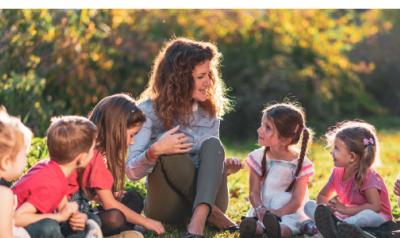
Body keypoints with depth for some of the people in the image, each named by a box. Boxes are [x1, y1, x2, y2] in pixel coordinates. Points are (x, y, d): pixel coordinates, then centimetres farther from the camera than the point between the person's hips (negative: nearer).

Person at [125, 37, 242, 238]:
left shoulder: (210, 112, 7)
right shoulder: (149, 111, -7)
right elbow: (131, 172, -12)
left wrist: (224, 167, -8)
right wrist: (155, 151, -32)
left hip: (208, 198, 3)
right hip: (167, 206, -3)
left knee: (212, 144, -24)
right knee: (171, 153, -31)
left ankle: (199, 219, -42)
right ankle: (212, 215, -21)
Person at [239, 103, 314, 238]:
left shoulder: (301, 164, -5)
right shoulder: (258, 157, 5)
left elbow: (297, 201, -8)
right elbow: (254, 192, 1)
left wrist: (276, 213, -25)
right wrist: (260, 210, -21)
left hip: (289, 213, -2)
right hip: (262, 212, 2)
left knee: (286, 227, -39)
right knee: (248, 224, -33)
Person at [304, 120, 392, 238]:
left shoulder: (368, 176, -18)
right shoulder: (338, 172, 2)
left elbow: (375, 207, -29)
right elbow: (322, 196, 12)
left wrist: (344, 209, -27)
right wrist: (326, 206, -14)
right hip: (347, 215, 7)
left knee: (369, 214, -43)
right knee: (309, 205, -8)